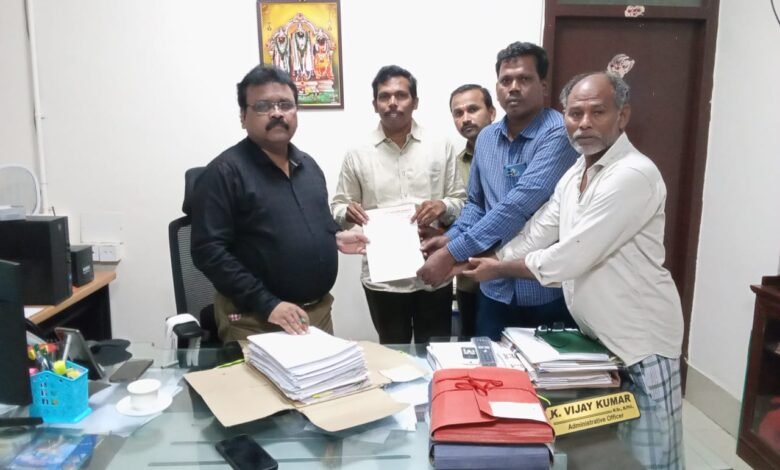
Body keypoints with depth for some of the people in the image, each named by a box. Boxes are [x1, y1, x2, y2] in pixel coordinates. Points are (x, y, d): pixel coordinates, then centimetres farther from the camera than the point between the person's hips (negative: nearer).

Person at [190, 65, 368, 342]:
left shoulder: (308, 165, 10)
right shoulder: (225, 171, -12)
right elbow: (208, 250, -17)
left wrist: (334, 238, 2)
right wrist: (266, 304, -21)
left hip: (319, 311, 7)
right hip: (256, 321, -6)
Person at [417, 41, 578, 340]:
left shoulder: (558, 133, -15)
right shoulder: (486, 139, 6)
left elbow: (521, 203, -27)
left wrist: (453, 253, -27)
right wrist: (451, 237, -4)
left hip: (549, 291, -5)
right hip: (497, 290, 5)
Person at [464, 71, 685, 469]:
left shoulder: (634, 175, -23)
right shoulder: (574, 174, 7)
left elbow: (569, 258, -26)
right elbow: (535, 236, 7)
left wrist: (500, 269, -13)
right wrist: (484, 264, -1)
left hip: (640, 340, -8)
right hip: (595, 334, 8)